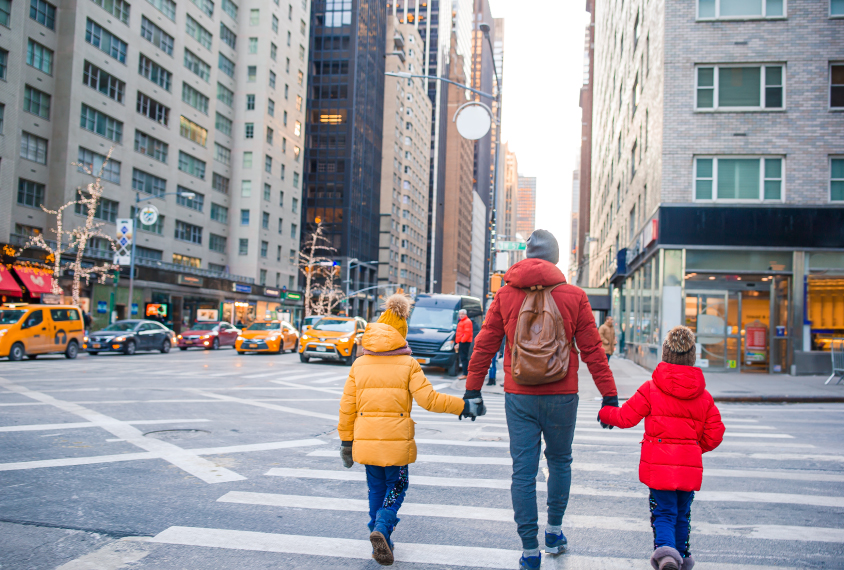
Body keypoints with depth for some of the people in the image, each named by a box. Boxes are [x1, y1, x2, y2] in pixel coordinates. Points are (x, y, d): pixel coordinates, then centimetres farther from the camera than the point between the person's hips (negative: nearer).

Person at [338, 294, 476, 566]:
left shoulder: (359, 365, 5)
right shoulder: (408, 365, -4)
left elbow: (347, 407, 5)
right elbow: (428, 399, -11)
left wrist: (346, 440, 13)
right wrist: (462, 406, -2)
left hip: (366, 440, 3)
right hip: (396, 441, -3)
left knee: (376, 490, 18)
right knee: (396, 487, 12)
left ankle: (381, 542, 20)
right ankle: (382, 528, -12)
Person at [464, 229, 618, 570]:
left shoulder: (505, 295, 0)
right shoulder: (574, 296, -3)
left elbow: (485, 346, 4)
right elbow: (592, 350, -1)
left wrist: (473, 389, 13)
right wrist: (609, 395, 5)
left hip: (519, 397, 0)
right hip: (561, 397, 0)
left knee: (523, 471, 5)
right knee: (559, 461, 21)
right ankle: (554, 531, 30)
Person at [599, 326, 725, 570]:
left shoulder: (650, 389, -6)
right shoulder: (704, 396, 5)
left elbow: (625, 417, -3)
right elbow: (714, 434, 5)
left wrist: (605, 413, 17)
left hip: (658, 465, -3)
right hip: (690, 466, 3)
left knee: (664, 513, 0)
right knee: (682, 513, 20)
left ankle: (665, 548, -24)